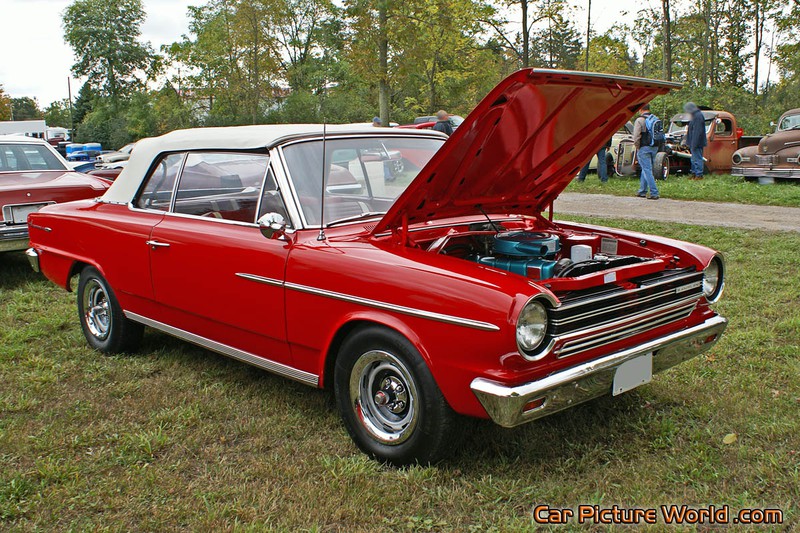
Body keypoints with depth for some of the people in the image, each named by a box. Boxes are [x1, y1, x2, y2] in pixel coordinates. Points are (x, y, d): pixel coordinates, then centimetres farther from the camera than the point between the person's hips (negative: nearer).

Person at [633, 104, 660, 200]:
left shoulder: (640, 120, -10)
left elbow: (636, 136, -15)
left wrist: (637, 147, -2)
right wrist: (656, 145, 18)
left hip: (644, 148, -7)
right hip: (655, 148, 7)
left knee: (647, 171, -6)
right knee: (645, 169, 17)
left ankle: (654, 193, -10)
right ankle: (642, 191, 25)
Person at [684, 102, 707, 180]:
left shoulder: (698, 116, -18)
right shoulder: (695, 115, 15)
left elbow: (697, 132, -24)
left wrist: (694, 144, -25)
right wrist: (687, 140, 26)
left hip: (697, 143, -11)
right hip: (694, 143, 11)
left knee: (697, 159, -6)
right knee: (694, 159, 17)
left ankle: (699, 175, -2)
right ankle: (694, 173, 25)